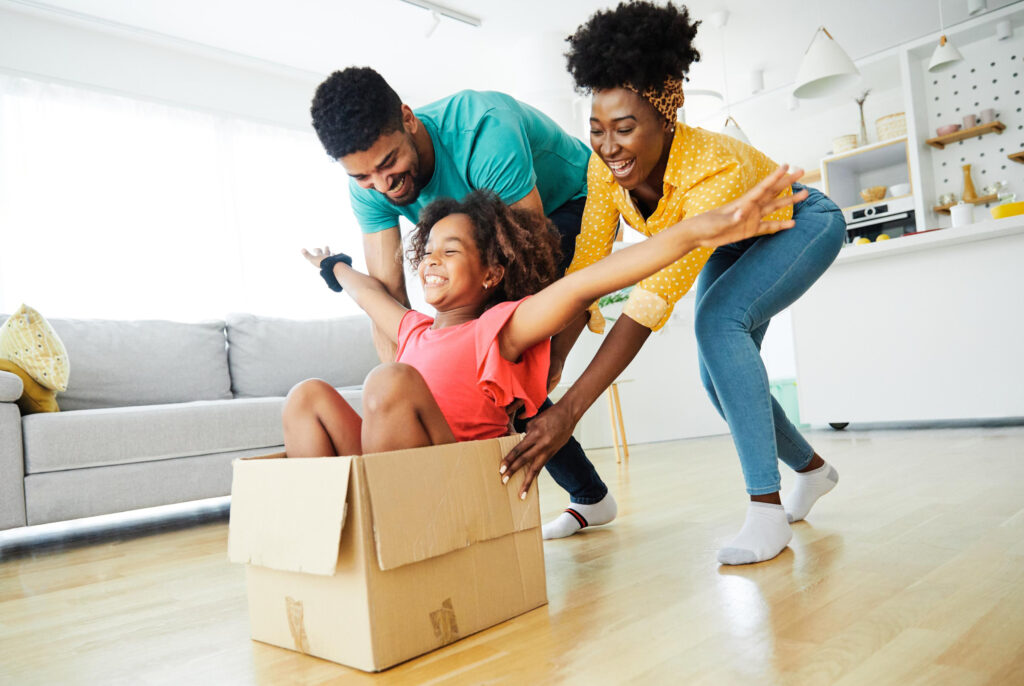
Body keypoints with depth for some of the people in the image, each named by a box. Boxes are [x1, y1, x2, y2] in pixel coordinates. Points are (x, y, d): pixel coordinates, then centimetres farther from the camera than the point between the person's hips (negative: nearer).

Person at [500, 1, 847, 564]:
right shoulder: (606, 164, -25)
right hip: (735, 241, 7)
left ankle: (767, 508, -23)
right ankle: (811, 469, 29)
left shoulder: (717, 167, -43)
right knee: (720, 373, 3)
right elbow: (586, 264, -25)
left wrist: (569, 410, -54)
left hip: (801, 225, -6)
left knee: (718, 320, -32)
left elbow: (655, 298, -50)